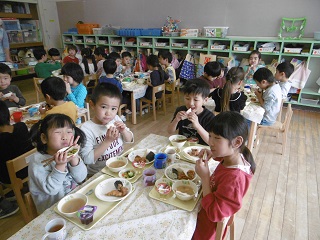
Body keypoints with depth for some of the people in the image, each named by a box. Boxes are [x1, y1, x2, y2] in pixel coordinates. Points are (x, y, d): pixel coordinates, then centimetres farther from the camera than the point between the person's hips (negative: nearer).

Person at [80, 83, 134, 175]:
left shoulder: (116, 119, -1)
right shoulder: (86, 129, -17)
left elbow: (129, 140, 10)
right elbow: (87, 159, -21)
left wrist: (123, 131, -11)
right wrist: (108, 141, -25)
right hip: (98, 173, -5)